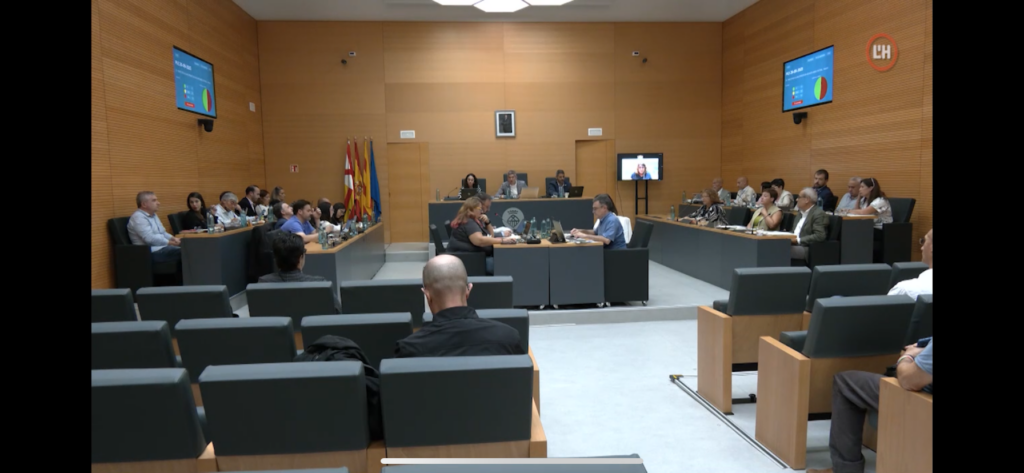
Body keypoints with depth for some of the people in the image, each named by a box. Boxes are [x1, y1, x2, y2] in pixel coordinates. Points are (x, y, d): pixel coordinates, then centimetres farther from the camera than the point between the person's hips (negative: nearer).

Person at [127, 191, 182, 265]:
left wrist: (174, 238, 4)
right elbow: (150, 239, -21)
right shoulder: (138, 217, -11)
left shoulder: (153, 215, 18)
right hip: (151, 253, -10)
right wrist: (171, 242, -17)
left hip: (162, 247, 10)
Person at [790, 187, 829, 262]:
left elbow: (819, 236, -19)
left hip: (809, 249, -8)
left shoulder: (819, 214, -9)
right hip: (795, 245, 8)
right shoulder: (802, 212, 19)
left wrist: (798, 240, -21)